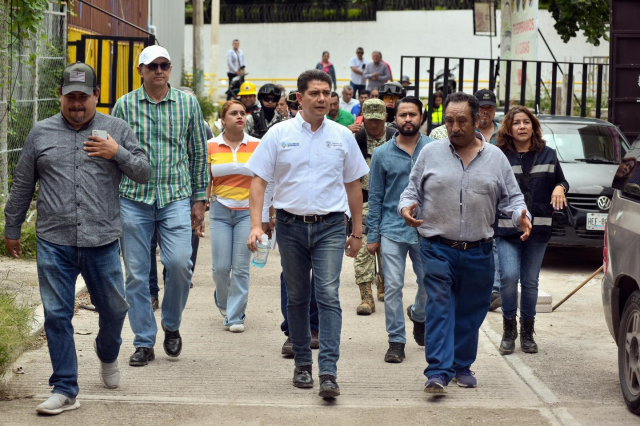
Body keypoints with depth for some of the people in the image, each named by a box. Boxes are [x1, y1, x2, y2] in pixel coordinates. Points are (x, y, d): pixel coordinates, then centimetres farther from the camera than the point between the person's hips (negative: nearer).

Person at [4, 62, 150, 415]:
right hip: (53, 243, 0)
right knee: (57, 316, 0)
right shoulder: (41, 133, 8)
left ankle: (107, 354, 42)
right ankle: (65, 390, 7)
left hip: (102, 241, 0)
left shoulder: (116, 130, 6)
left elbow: (144, 173, 6)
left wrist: (118, 154, -11)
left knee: (113, 308, 10)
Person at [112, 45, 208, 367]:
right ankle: (144, 343, 12)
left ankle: (171, 324, 11)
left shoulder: (188, 104, 5)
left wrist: (199, 200, 8)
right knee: (136, 273, 2)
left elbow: (199, 153, 10)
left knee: (179, 263, -15)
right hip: (133, 199, 1)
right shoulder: (124, 105, 4)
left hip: (176, 198, 0)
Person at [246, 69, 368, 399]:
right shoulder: (279, 134, 1)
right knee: (297, 297, 10)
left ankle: (328, 371, -16)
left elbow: (353, 185, 13)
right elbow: (259, 181, 0)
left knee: (328, 295, -12)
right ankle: (302, 364, 22)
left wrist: (357, 233, 13)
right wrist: (256, 224, -11)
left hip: (330, 226, 0)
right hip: (291, 225, 1)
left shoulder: (342, 136, 6)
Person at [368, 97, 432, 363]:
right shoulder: (382, 154, 2)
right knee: (393, 286, -3)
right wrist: (372, 236, 2)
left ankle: (418, 315, 41)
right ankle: (396, 340, 6)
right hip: (393, 229, -1)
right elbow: (375, 197, 6)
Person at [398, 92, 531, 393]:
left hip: (478, 252, 2)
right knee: (439, 307, -11)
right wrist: (406, 207, -11)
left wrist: (521, 216, -8)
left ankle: (462, 366, 24)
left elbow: (511, 197, 11)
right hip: (438, 248, -2)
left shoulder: (495, 158, 9)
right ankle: (439, 371, -14)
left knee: (470, 312, 9)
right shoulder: (431, 153, 5)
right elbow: (412, 190, 10)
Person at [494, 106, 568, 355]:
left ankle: (527, 332, 20)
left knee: (530, 281, 6)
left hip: (537, 230, 3)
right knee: (509, 276, -14)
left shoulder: (548, 156, 9)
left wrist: (560, 188, -4)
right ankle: (509, 330, 3)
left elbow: (561, 181, 18)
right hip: (506, 229, -3)